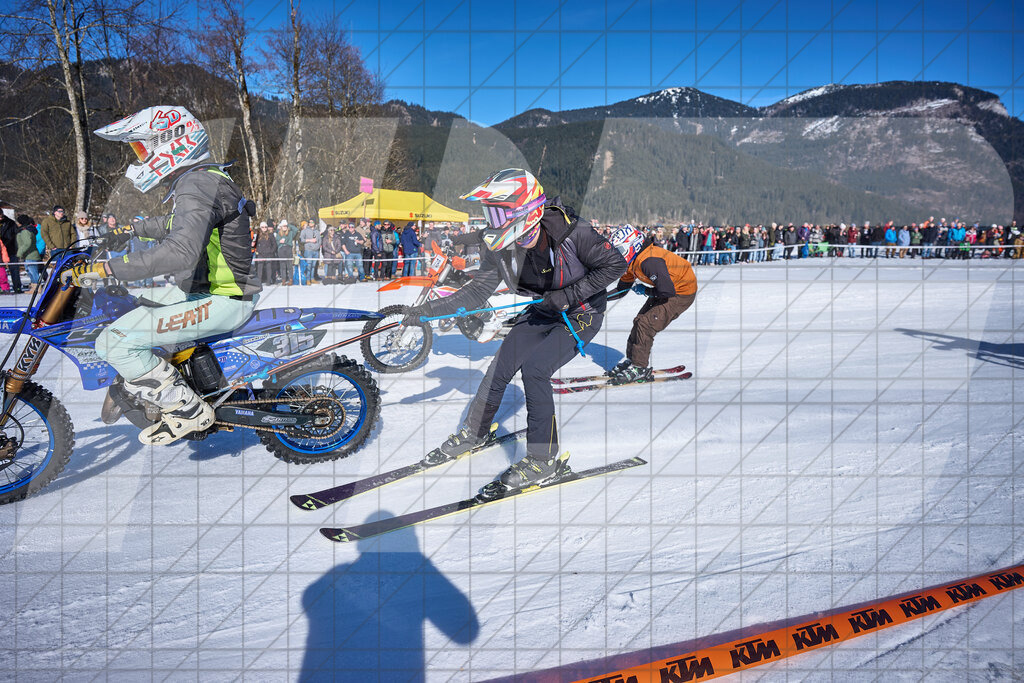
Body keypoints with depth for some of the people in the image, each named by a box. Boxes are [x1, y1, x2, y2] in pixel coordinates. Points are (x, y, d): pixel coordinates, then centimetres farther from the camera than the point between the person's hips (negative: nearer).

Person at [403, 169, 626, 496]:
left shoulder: (572, 231, -31)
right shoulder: (501, 246, -15)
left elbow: (615, 264, -20)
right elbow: (478, 291, -8)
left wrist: (569, 294, -26)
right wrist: (428, 309, -17)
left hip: (582, 314, -5)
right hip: (542, 311, 6)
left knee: (534, 368, -23)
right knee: (501, 365, -1)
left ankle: (543, 460, -10)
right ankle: (476, 432, 25)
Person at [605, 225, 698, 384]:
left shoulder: (649, 261, -31)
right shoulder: (632, 263, 0)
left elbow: (667, 291, -36)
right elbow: (621, 290, 12)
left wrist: (645, 290, -19)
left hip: (682, 294, -10)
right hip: (666, 289, 10)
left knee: (646, 324, -16)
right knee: (639, 321, 8)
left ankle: (640, 368, -7)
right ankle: (631, 359, 21)